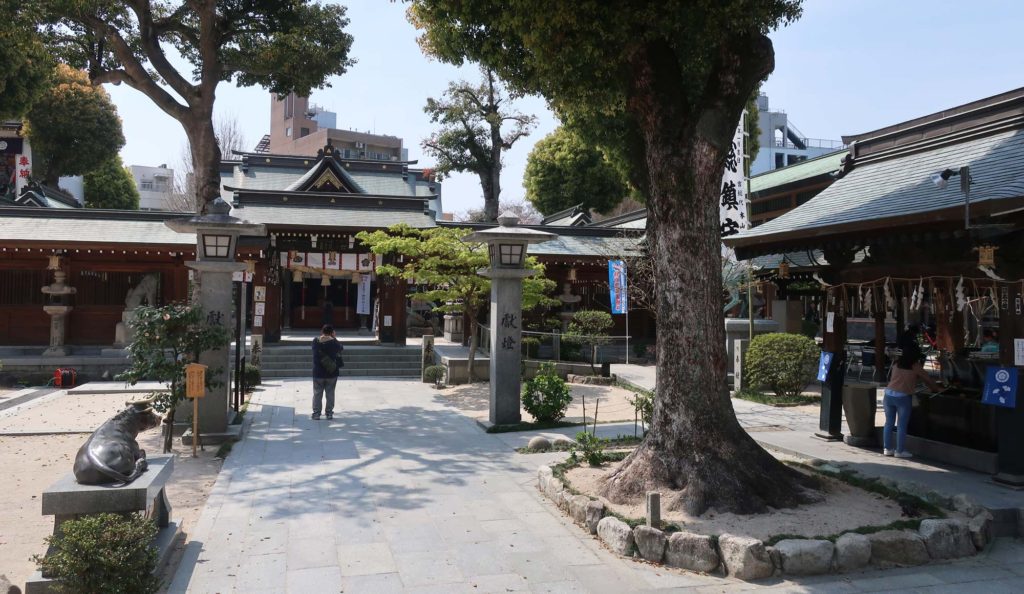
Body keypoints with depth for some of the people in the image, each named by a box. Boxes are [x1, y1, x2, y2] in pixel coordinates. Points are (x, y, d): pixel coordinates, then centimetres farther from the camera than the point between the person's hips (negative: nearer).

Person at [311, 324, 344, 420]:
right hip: (332, 373, -1)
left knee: (317, 393, 8)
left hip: (318, 373, 1)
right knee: (330, 393, 8)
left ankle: (316, 413, 8)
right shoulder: (334, 342, -11)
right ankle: (329, 413, 12)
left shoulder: (315, 341, -5)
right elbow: (341, 348, 7)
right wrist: (334, 338, 8)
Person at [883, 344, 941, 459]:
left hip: (889, 394, 5)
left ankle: (887, 449, 16)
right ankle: (900, 451, 6)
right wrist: (937, 388, 29)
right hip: (903, 397, -5)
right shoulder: (916, 366, -1)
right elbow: (928, 380, 10)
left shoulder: (897, 364, 11)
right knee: (902, 426, 3)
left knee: (889, 423, 11)